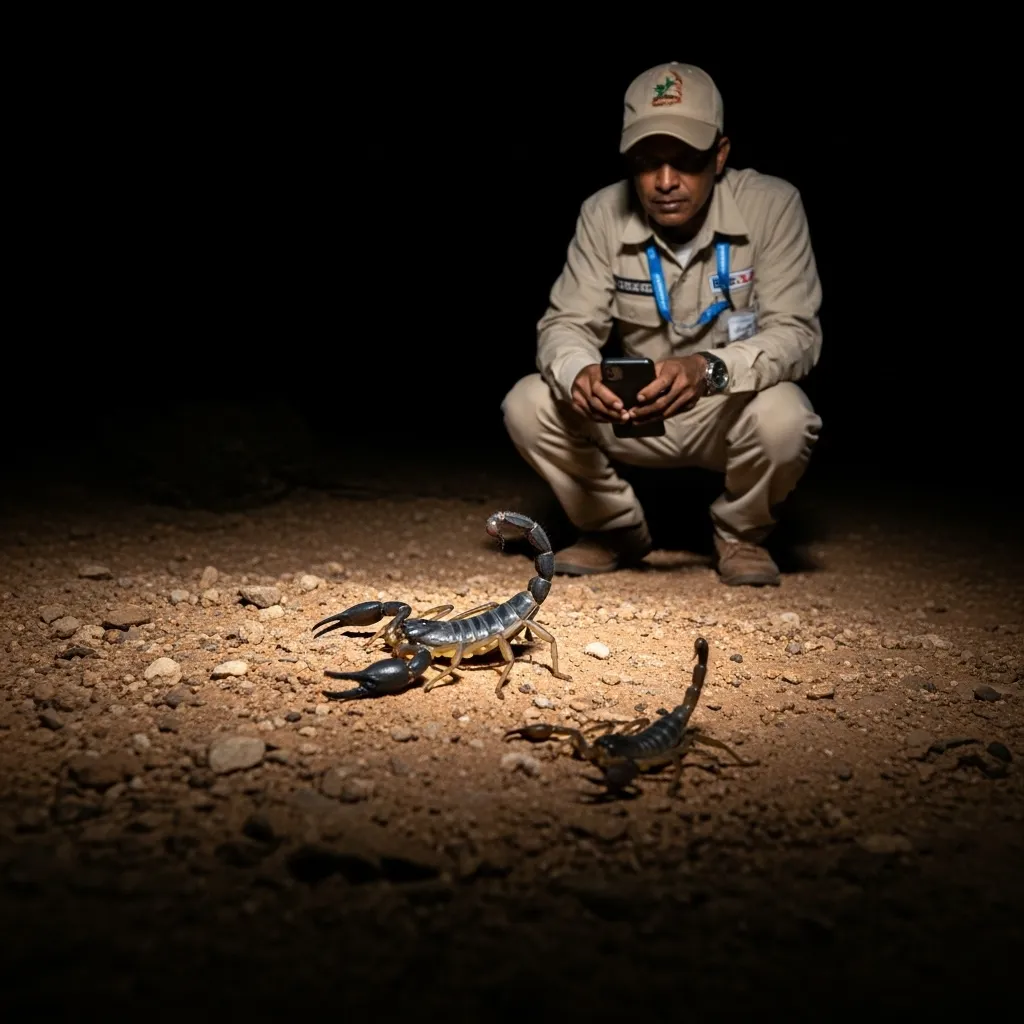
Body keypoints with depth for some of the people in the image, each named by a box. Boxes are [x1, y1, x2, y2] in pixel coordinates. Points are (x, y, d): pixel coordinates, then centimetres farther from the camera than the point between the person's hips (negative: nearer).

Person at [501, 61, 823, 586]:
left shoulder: (772, 204, -18)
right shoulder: (603, 213, -12)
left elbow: (796, 332, -22)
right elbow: (566, 324, -12)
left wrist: (710, 370, -42)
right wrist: (579, 373, -38)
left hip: (732, 411, -2)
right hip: (633, 414, 2)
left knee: (783, 417, -35)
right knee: (527, 406, -19)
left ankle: (741, 534, 0)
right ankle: (617, 529, 6)